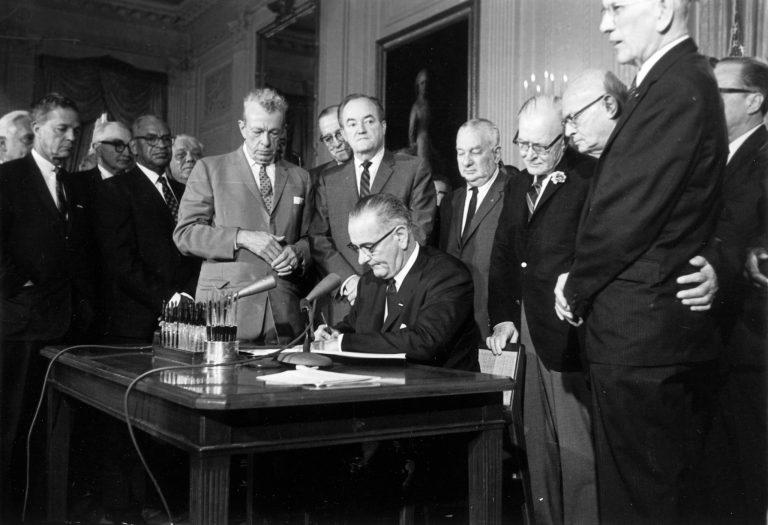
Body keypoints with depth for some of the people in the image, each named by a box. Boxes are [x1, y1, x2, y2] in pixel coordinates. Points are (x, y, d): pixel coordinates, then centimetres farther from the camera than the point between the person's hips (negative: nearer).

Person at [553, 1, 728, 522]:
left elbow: (628, 214, -20)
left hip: (640, 333, -10)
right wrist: (582, 282, 7)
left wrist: (575, 290, -4)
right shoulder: (687, 80, 13)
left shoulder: (676, 89, -18)